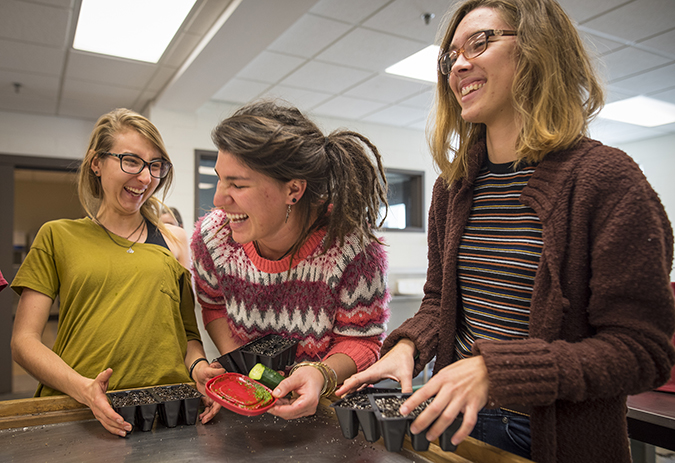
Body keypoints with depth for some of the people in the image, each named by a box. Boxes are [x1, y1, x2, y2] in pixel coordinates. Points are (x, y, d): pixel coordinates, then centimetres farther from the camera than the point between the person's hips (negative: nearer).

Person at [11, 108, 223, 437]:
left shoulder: (175, 241, 13)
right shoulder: (57, 236, 9)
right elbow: (24, 341, 5)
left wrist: (198, 367, -6)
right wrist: (81, 387, -12)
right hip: (75, 408, -1)